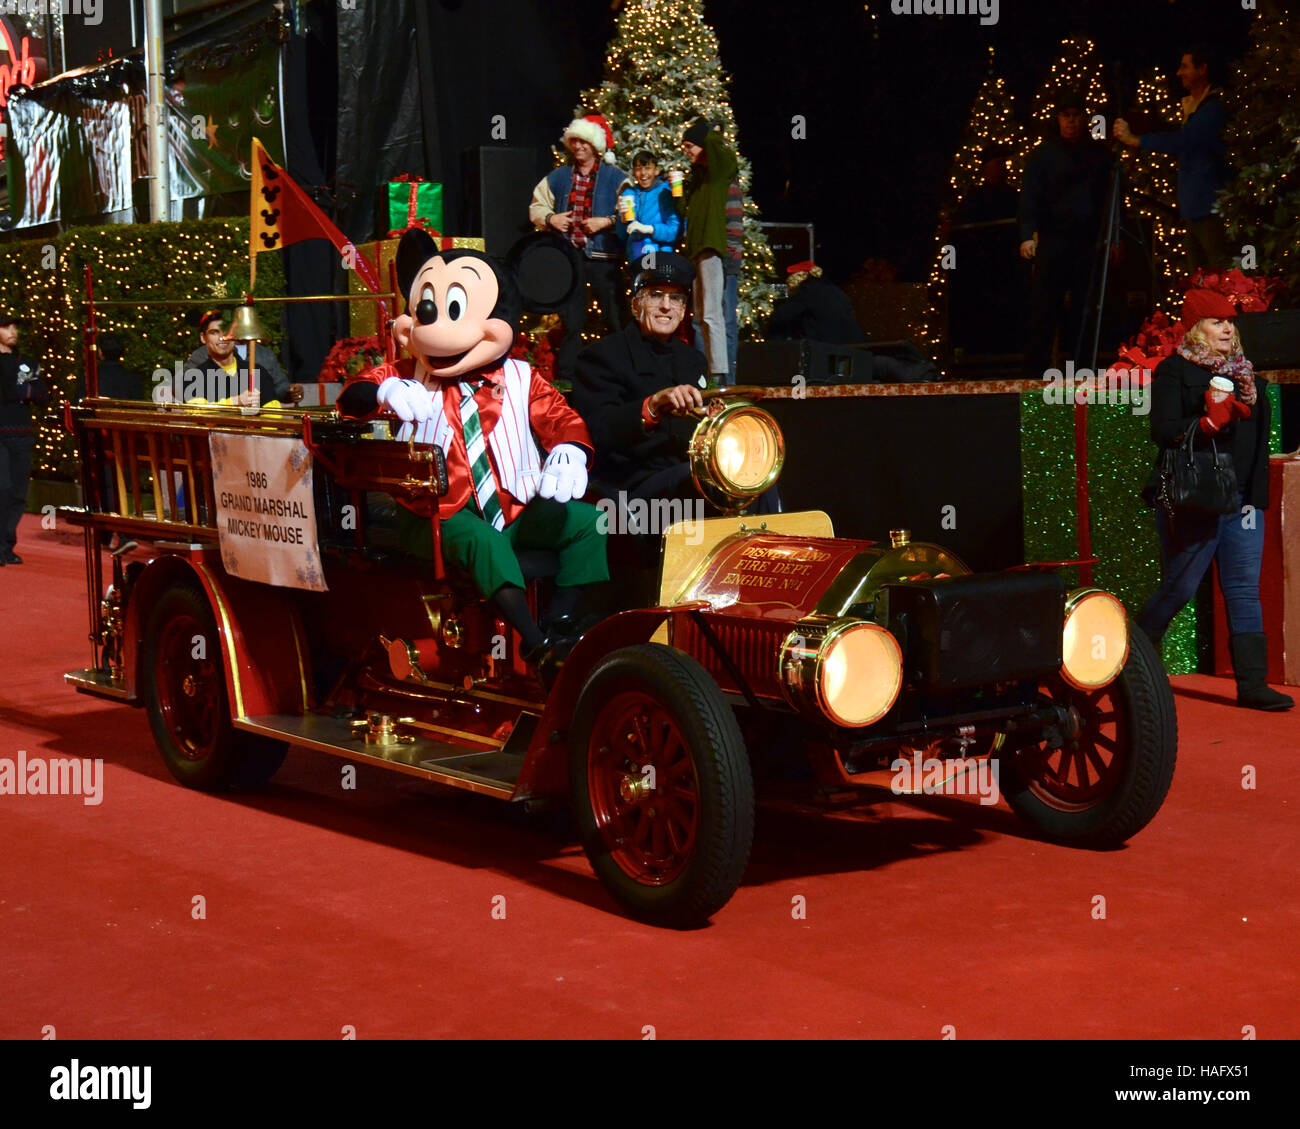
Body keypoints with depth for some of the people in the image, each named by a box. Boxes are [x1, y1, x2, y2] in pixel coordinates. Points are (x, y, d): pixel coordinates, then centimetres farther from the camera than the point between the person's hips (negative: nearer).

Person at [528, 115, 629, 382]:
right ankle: (566, 377, 15)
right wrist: (550, 219, 0)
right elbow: (536, 207, 19)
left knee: (616, 320, -4)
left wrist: (606, 222, -17)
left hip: (603, 258, -3)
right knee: (571, 322, 9)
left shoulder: (615, 177, 2)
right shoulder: (558, 177, 13)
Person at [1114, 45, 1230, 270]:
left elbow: (1182, 141, -22)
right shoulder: (1190, 105, 18)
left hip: (1210, 207, -10)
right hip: (1193, 207, 10)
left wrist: (1135, 140, -19)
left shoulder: (1213, 107, -12)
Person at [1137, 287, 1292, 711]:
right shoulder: (1174, 372, -4)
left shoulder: (1244, 372, 16)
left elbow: (1260, 433, 22)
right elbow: (1164, 431, -15)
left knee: (1245, 589, 0)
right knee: (1179, 589, 0)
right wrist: (1210, 422, -25)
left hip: (1242, 499, 6)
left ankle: (1252, 682, -1)